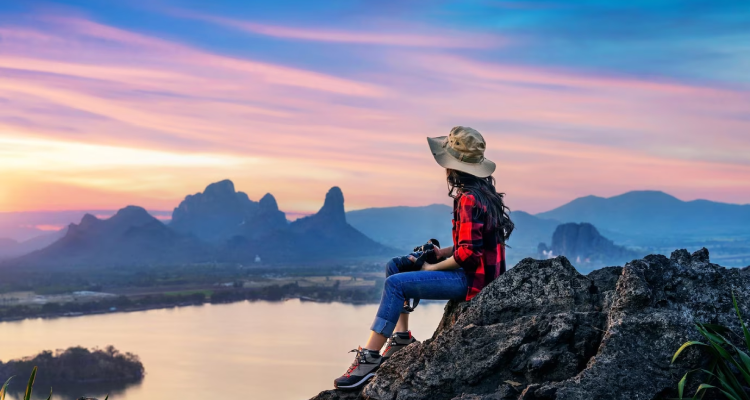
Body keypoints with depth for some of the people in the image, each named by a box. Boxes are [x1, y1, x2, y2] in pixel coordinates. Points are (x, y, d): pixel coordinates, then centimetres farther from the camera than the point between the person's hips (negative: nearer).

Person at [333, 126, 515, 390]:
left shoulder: (470, 199, -20)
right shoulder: (480, 192, 11)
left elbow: (468, 253, -25)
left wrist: (433, 267, -12)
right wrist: (442, 252, 5)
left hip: (472, 278, -10)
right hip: (473, 270, 10)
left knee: (395, 284, -18)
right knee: (394, 266, 11)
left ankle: (369, 359, -16)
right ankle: (401, 337, 8)